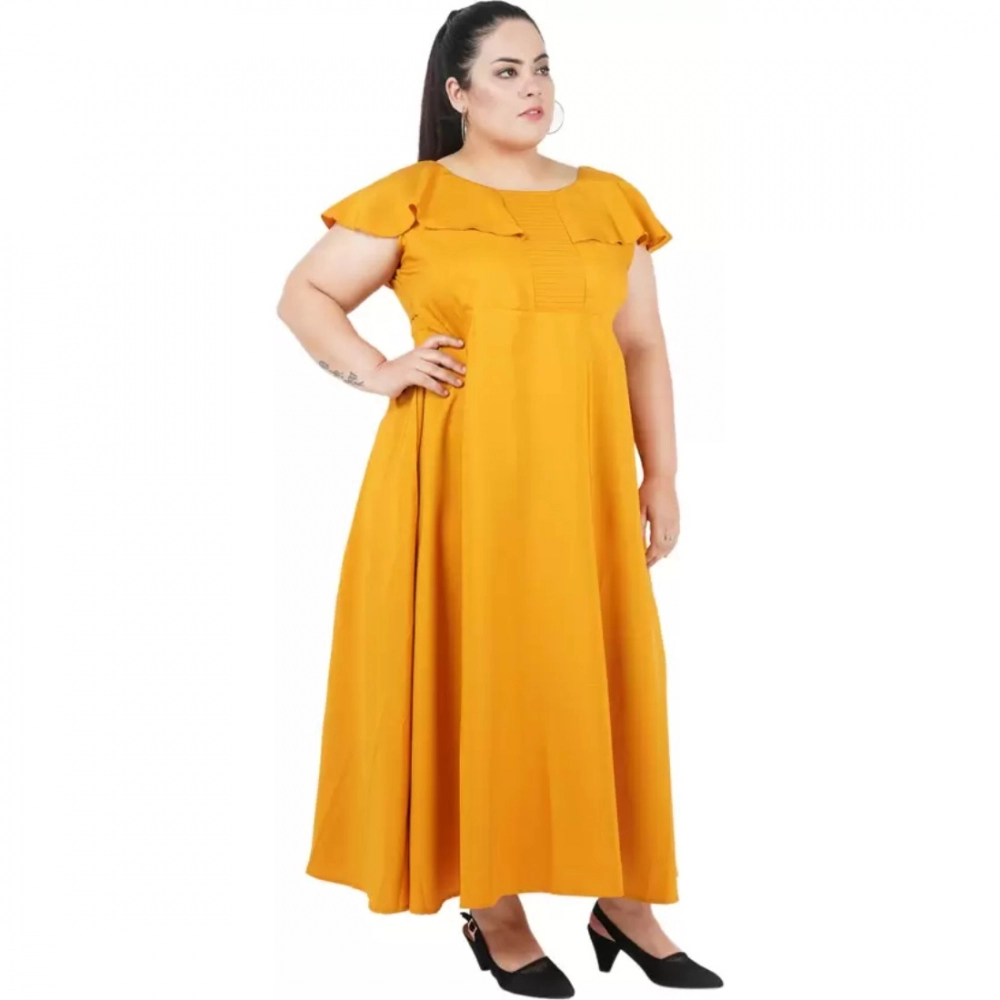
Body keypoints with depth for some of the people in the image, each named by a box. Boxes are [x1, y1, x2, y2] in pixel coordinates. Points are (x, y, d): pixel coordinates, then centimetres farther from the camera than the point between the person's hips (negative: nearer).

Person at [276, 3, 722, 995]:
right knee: (473, 678, 3)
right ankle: (493, 912, 18)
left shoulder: (610, 200, 11)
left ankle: (622, 901, 21)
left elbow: (643, 349, 12)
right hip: (460, 480, -3)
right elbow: (302, 296, 6)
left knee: (597, 678, 6)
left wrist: (660, 479, 7)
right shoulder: (410, 198, 2)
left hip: (580, 482, 3)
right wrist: (380, 371, -9)